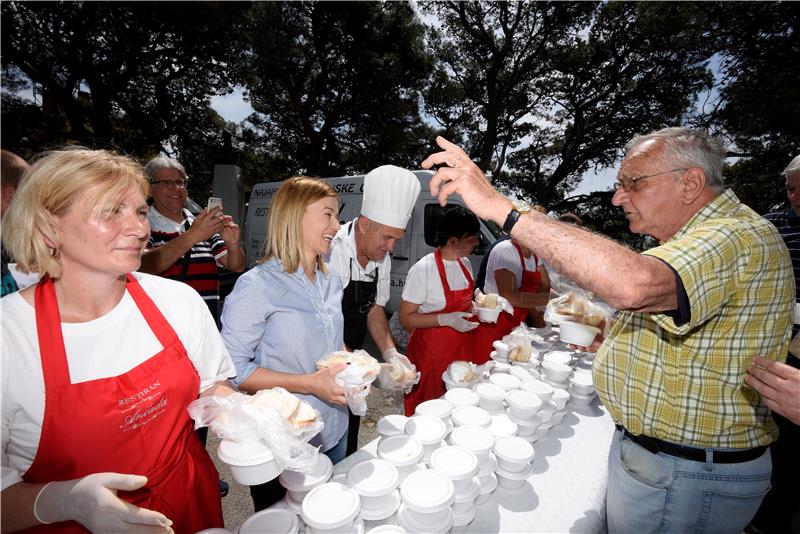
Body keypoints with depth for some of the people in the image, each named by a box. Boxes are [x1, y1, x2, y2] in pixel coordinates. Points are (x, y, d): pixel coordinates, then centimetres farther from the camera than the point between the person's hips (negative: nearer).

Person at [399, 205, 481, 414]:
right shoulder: (423, 269, -20)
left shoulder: (465, 263, 3)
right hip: (431, 352, -6)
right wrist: (446, 320, -25)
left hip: (461, 349, 6)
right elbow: (406, 318, -18)